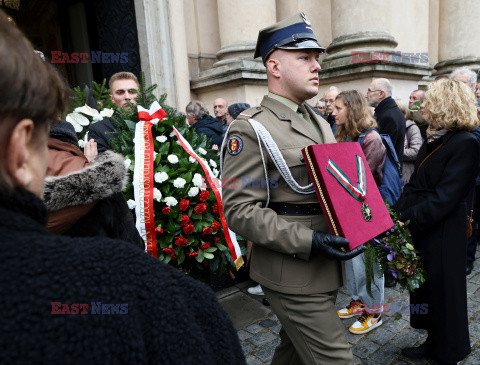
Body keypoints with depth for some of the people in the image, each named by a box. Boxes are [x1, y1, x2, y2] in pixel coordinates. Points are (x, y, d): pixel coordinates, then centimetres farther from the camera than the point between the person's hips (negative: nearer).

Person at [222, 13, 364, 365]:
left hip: (324, 269, 8)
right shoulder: (250, 129, -14)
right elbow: (240, 210, -19)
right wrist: (307, 242, -25)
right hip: (293, 275, -8)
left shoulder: (320, 123, 13)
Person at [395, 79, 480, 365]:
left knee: (443, 291, 9)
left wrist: (406, 220, -24)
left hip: (442, 234, -8)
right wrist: (396, 214, 1)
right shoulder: (433, 140, 9)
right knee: (423, 286, 19)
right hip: (420, 230, 8)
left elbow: (443, 199, -23)